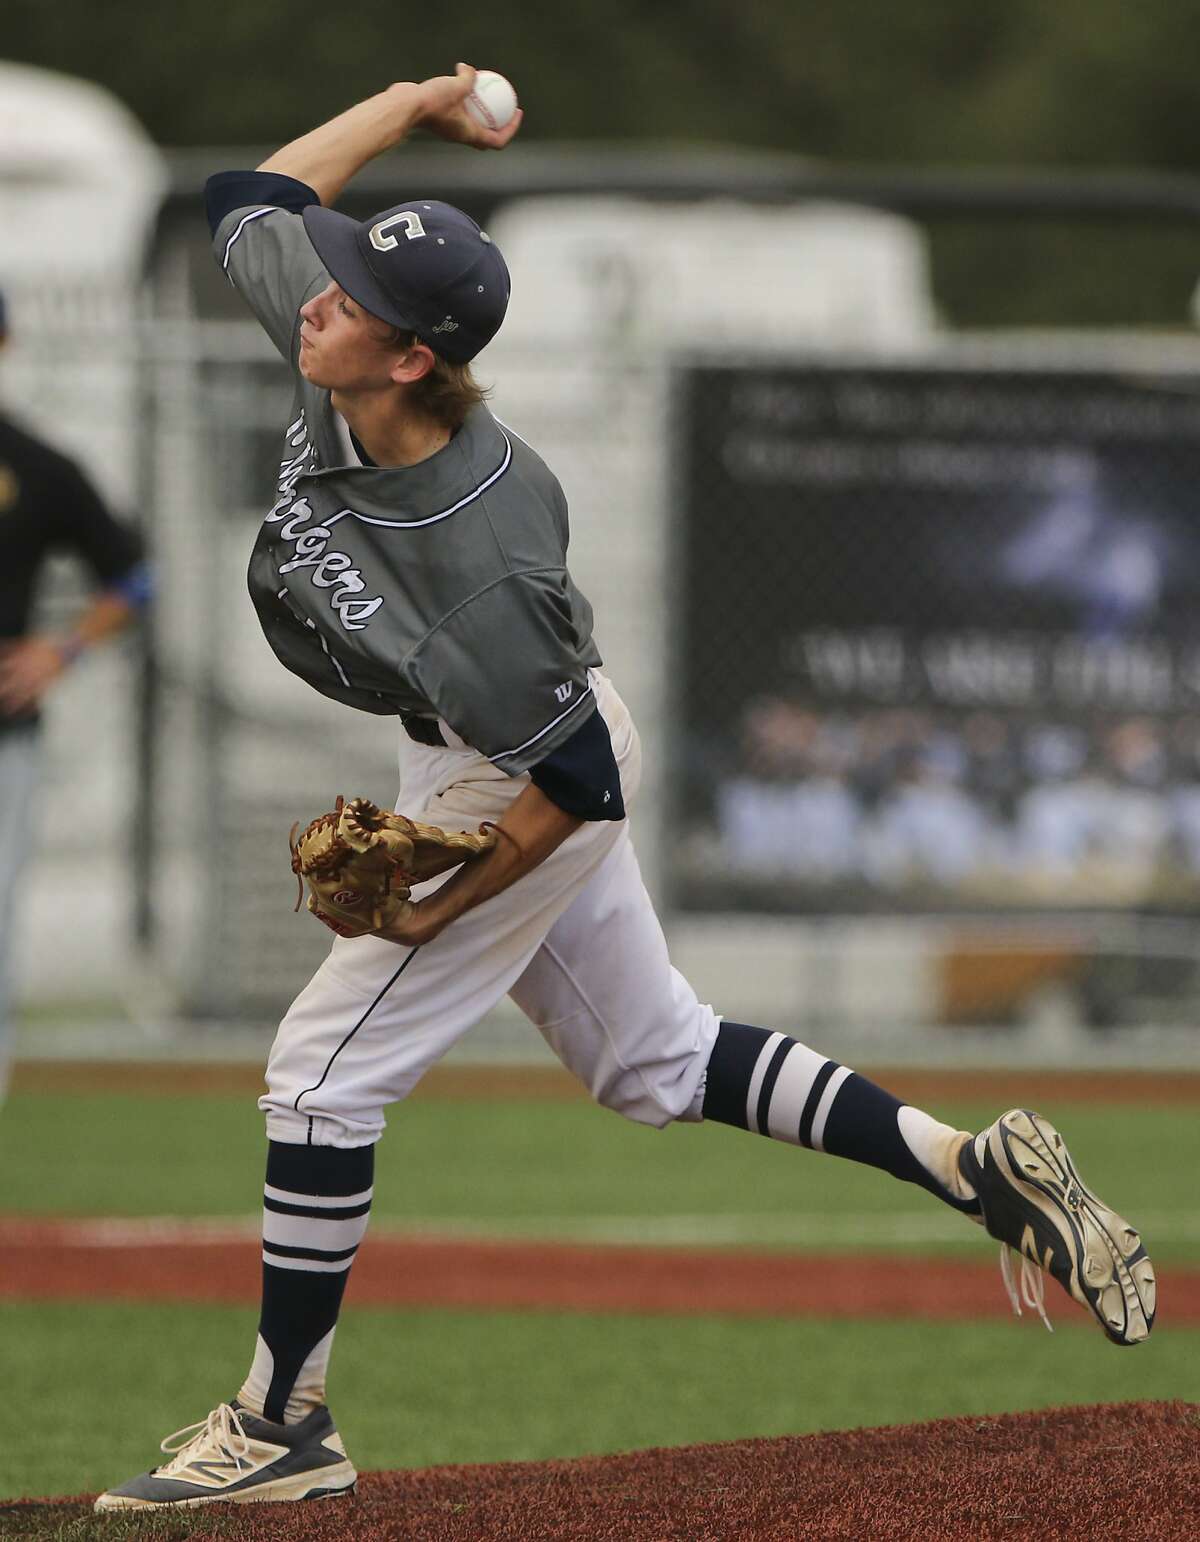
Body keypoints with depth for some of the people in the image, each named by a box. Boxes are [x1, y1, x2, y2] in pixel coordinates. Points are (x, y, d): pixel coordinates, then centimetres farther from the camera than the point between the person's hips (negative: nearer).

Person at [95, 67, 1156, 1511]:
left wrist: (439, 910, -21)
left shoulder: (480, 561, -38)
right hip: (457, 755, 9)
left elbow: (580, 787, -28)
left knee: (322, 1070, -4)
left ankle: (284, 1423, 6)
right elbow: (248, 197, -1)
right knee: (652, 1059, 18)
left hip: (521, 785, -9)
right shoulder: (326, 357, -20)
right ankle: (975, 1168, 20)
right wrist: (411, 102, -6)